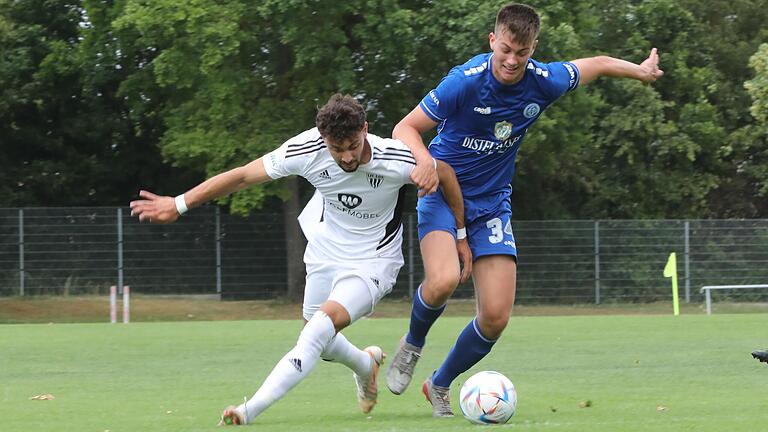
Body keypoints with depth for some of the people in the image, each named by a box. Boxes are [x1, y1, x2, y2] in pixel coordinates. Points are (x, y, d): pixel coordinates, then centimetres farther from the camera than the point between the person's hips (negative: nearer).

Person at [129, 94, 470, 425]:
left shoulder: (397, 160, -29)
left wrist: (461, 236, 2)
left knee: (324, 324, -26)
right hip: (325, 252, 4)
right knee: (320, 344, 15)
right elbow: (241, 176, -15)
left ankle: (251, 410, -29)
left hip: (372, 263, -4)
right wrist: (178, 204, -14)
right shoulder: (306, 151, -25)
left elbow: (444, 172, -7)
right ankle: (366, 366, 51)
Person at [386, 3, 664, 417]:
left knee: (496, 316, -6)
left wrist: (641, 70, 26)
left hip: (492, 204, 4)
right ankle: (412, 345, 2)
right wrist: (424, 160, -37)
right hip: (442, 193, -4)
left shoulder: (544, 82, -10)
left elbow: (596, 64, 11)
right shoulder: (465, 81, -22)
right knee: (443, 280, -32)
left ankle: (440, 385, 19)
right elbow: (405, 128, -17)